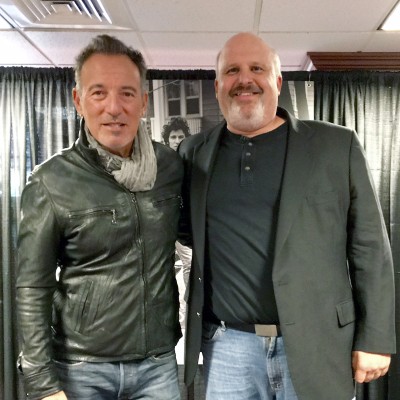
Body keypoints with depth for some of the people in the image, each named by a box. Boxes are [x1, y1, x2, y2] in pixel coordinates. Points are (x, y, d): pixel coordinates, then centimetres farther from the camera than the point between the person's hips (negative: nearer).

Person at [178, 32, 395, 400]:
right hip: (227, 346, 2)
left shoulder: (337, 146, -2)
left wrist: (375, 338, -3)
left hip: (316, 347, -1)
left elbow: (369, 249, -1)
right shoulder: (195, 153, 6)